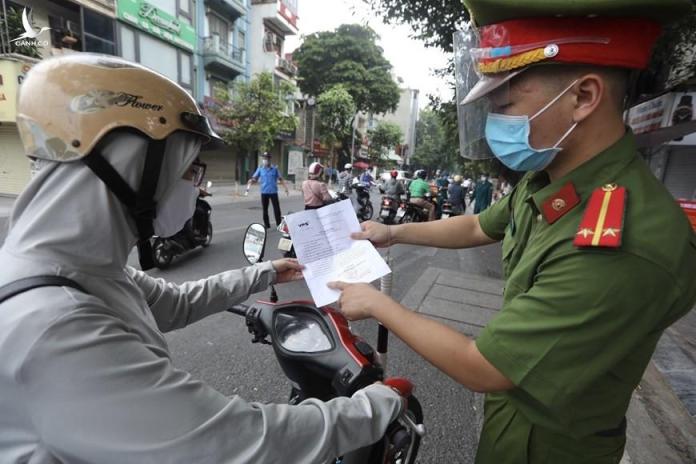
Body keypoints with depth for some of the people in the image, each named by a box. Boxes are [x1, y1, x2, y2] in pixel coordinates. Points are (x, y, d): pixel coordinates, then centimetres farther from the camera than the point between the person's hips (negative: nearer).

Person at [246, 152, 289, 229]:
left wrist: (286, 189, 4)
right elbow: (253, 179, 0)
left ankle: (279, 225, 7)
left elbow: (280, 179, 7)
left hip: (273, 192, -1)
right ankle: (267, 225, 20)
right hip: (264, 192, 1)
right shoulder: (260, 169, 2)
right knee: (265, 210, 8)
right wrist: (248, 188, -11)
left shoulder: (275, 169, 1)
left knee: (277, 209, -2)